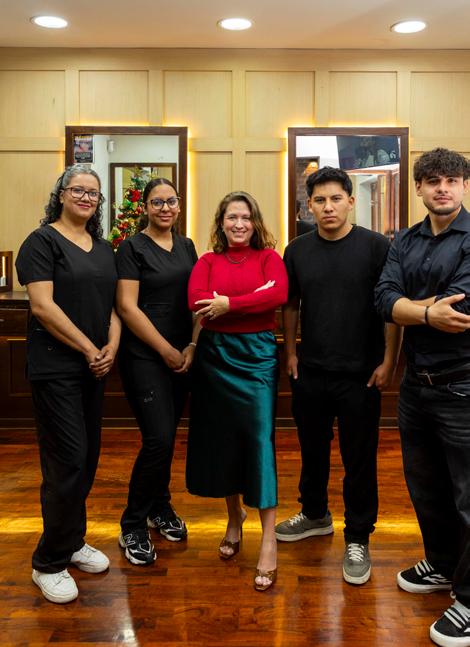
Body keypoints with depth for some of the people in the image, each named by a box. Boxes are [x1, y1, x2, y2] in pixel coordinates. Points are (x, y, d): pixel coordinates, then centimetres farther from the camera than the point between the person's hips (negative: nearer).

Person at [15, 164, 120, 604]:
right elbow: (42, 306, -16)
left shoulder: (103, 249, 14)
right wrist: (89, 349, -14)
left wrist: (111, 347, -4)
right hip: (55, 367, -7)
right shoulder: (42, 241, -7)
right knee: (67, 461, -5)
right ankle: (49, 563, 13)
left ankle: (72, 540, 31)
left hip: (94, 367, 7)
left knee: (88, 458, 13)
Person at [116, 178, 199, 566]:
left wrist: (191, 347, -2)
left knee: (167, 437, 13)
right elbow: (127, 306, -12)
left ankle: (160, 508, 33)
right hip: (144, 357, -5)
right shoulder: (133, 248, -6)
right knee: (159, 439, -9)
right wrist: (166, 351, -11)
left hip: (183, 356, 6)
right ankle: (132, 527, 10)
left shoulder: (186, 246, 12)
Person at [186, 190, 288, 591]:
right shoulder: (207, 262, 7)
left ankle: (269, 540, 4)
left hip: (257, 353, -2)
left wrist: (227, 304, -15)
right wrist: (252, 299, -14)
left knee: (260, 437, -6)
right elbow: (196, 301, -11)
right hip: (215, 354, 3)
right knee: (222, 437, 11)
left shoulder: (269, 257, 4)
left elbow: (279, 295, -15)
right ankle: (234, 517, 33)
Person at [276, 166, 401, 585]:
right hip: (309, 372, 4)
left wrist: (388, 361, -9)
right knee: (312, 450, 18)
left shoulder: (376, 247, -6)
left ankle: (357, 540, 23)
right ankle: (315, 515, 41)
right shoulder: (298, 250, 4)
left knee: (359, 460, 6)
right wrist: (291, 353, 7)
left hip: (360, 374, -3)